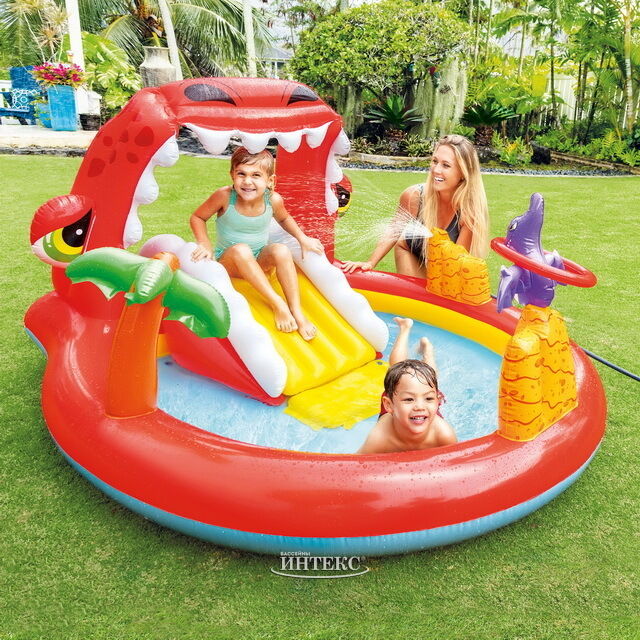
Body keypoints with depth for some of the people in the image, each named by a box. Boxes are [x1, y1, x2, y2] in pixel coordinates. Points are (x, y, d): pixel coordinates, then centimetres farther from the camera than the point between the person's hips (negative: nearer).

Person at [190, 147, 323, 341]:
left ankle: (297, 311, -26)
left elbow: (284, 219, 11)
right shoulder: (225, 196, -21)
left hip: (260, 261, 2)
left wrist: (303, 238, 0)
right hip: (228, 262, -2)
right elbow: (197, 217, -6)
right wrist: (205, 244, -20)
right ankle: (277, 303, -30)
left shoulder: (273, 200, -14)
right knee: (241, 250, -35)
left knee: (281, 250, -28)